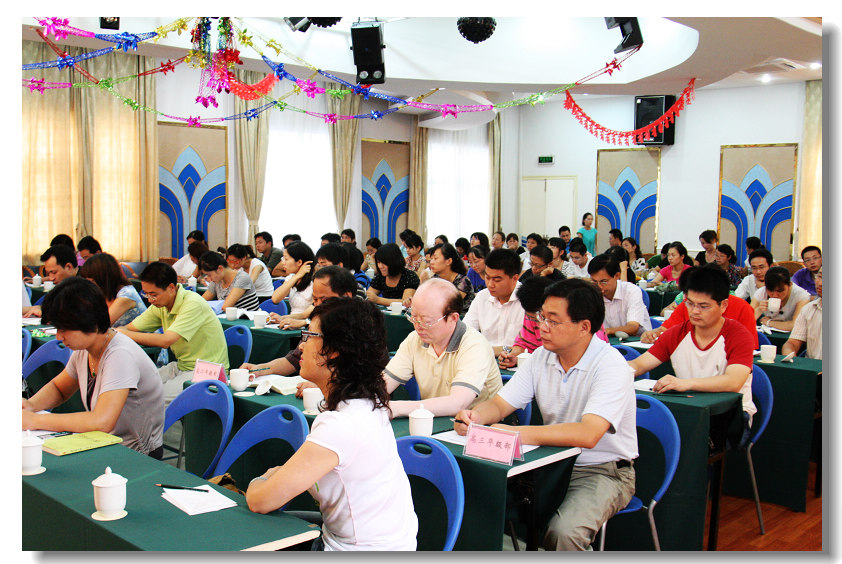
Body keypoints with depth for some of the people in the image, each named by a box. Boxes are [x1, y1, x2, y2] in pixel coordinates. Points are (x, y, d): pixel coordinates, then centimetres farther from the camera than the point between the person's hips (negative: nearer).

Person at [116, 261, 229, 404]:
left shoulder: (193, 304, -22)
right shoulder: (160, 305, 3)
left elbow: (166, 340, -29)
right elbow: (128, 328, 8)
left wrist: (123, 333, -24)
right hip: (181, 366, 8)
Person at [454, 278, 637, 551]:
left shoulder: (610, 365, -19)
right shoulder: (541, 357, 1)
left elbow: (587, 435, -31)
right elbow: (500, 404, 2)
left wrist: (515, 433, -35)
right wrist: (474, 415, -22)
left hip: (604, 470, -5)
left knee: (564, 531, -32)